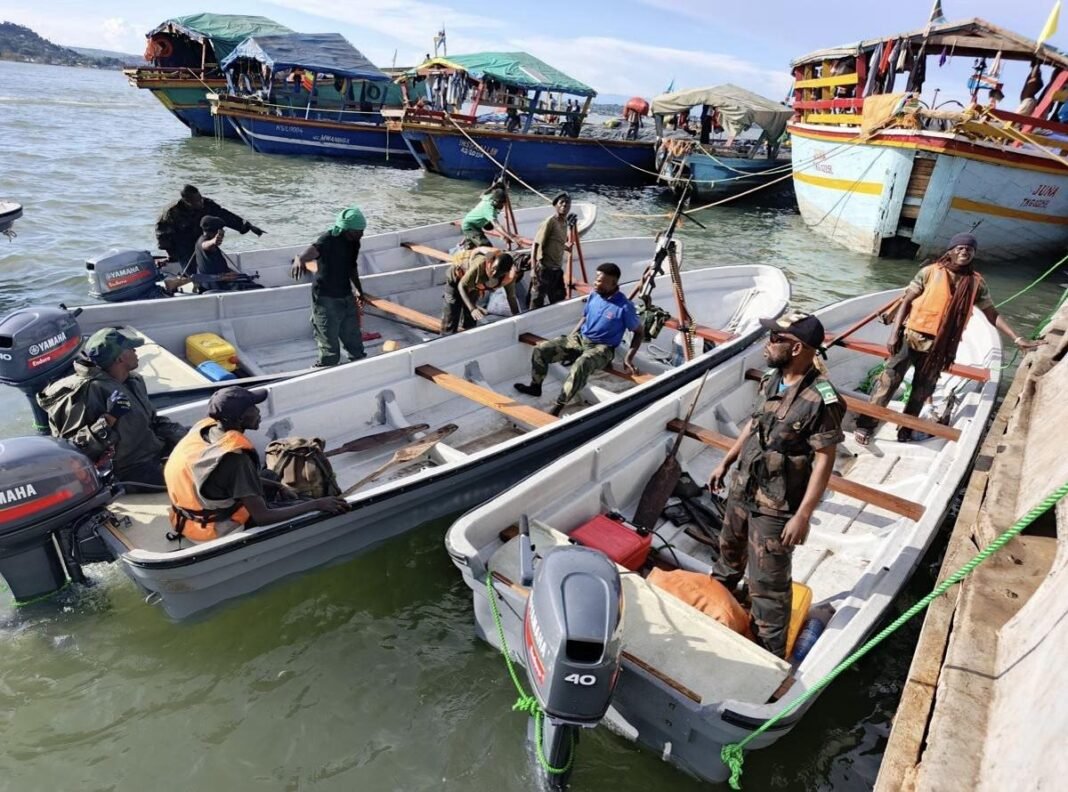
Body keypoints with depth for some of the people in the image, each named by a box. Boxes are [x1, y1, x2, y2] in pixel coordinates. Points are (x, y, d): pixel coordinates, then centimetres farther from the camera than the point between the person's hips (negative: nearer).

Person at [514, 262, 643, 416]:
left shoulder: (624, 307, -18)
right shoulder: (593, 296, 0)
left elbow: (638, 332, -7)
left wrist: (629, 358, -17)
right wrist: (569, 338, 10)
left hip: (602, 348, -6)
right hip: (579, 338, 6)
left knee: (581, 364, -41)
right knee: (540, 349, -8)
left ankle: (556, 409, -35)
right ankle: (535, 386, 16)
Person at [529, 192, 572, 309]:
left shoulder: (565, 223, 10)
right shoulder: (549, 222, -15)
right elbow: (535, 245, -18)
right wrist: (534, 270, -23)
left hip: (557, 269, 9)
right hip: (544, 269, -9)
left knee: (559, 298, 17)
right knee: (537, 301, -1)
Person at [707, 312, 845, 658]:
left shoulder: (821, 400, -23)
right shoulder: (771, 379, -1)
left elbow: (824, 461, -20)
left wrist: (803, 515, -21)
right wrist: (725, 462, 18)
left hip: (775, 507, -8)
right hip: (742, 489, 8)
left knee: (768, 584, 2)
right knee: (730, 551, 30)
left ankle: (770, 654, 20)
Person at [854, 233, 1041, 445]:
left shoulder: (977, 283, 3)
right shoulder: (930, 272, -6)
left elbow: (992, 314, 9)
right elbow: (906, 301, -5)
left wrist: (1017, 338, 3)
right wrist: (894, 333, -12)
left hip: (940, 346, 4)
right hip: (911, 337, -3)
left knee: (922, 390, 12)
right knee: (889, 380, -3)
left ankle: (906, 430, 26)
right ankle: (866, 425, 4)